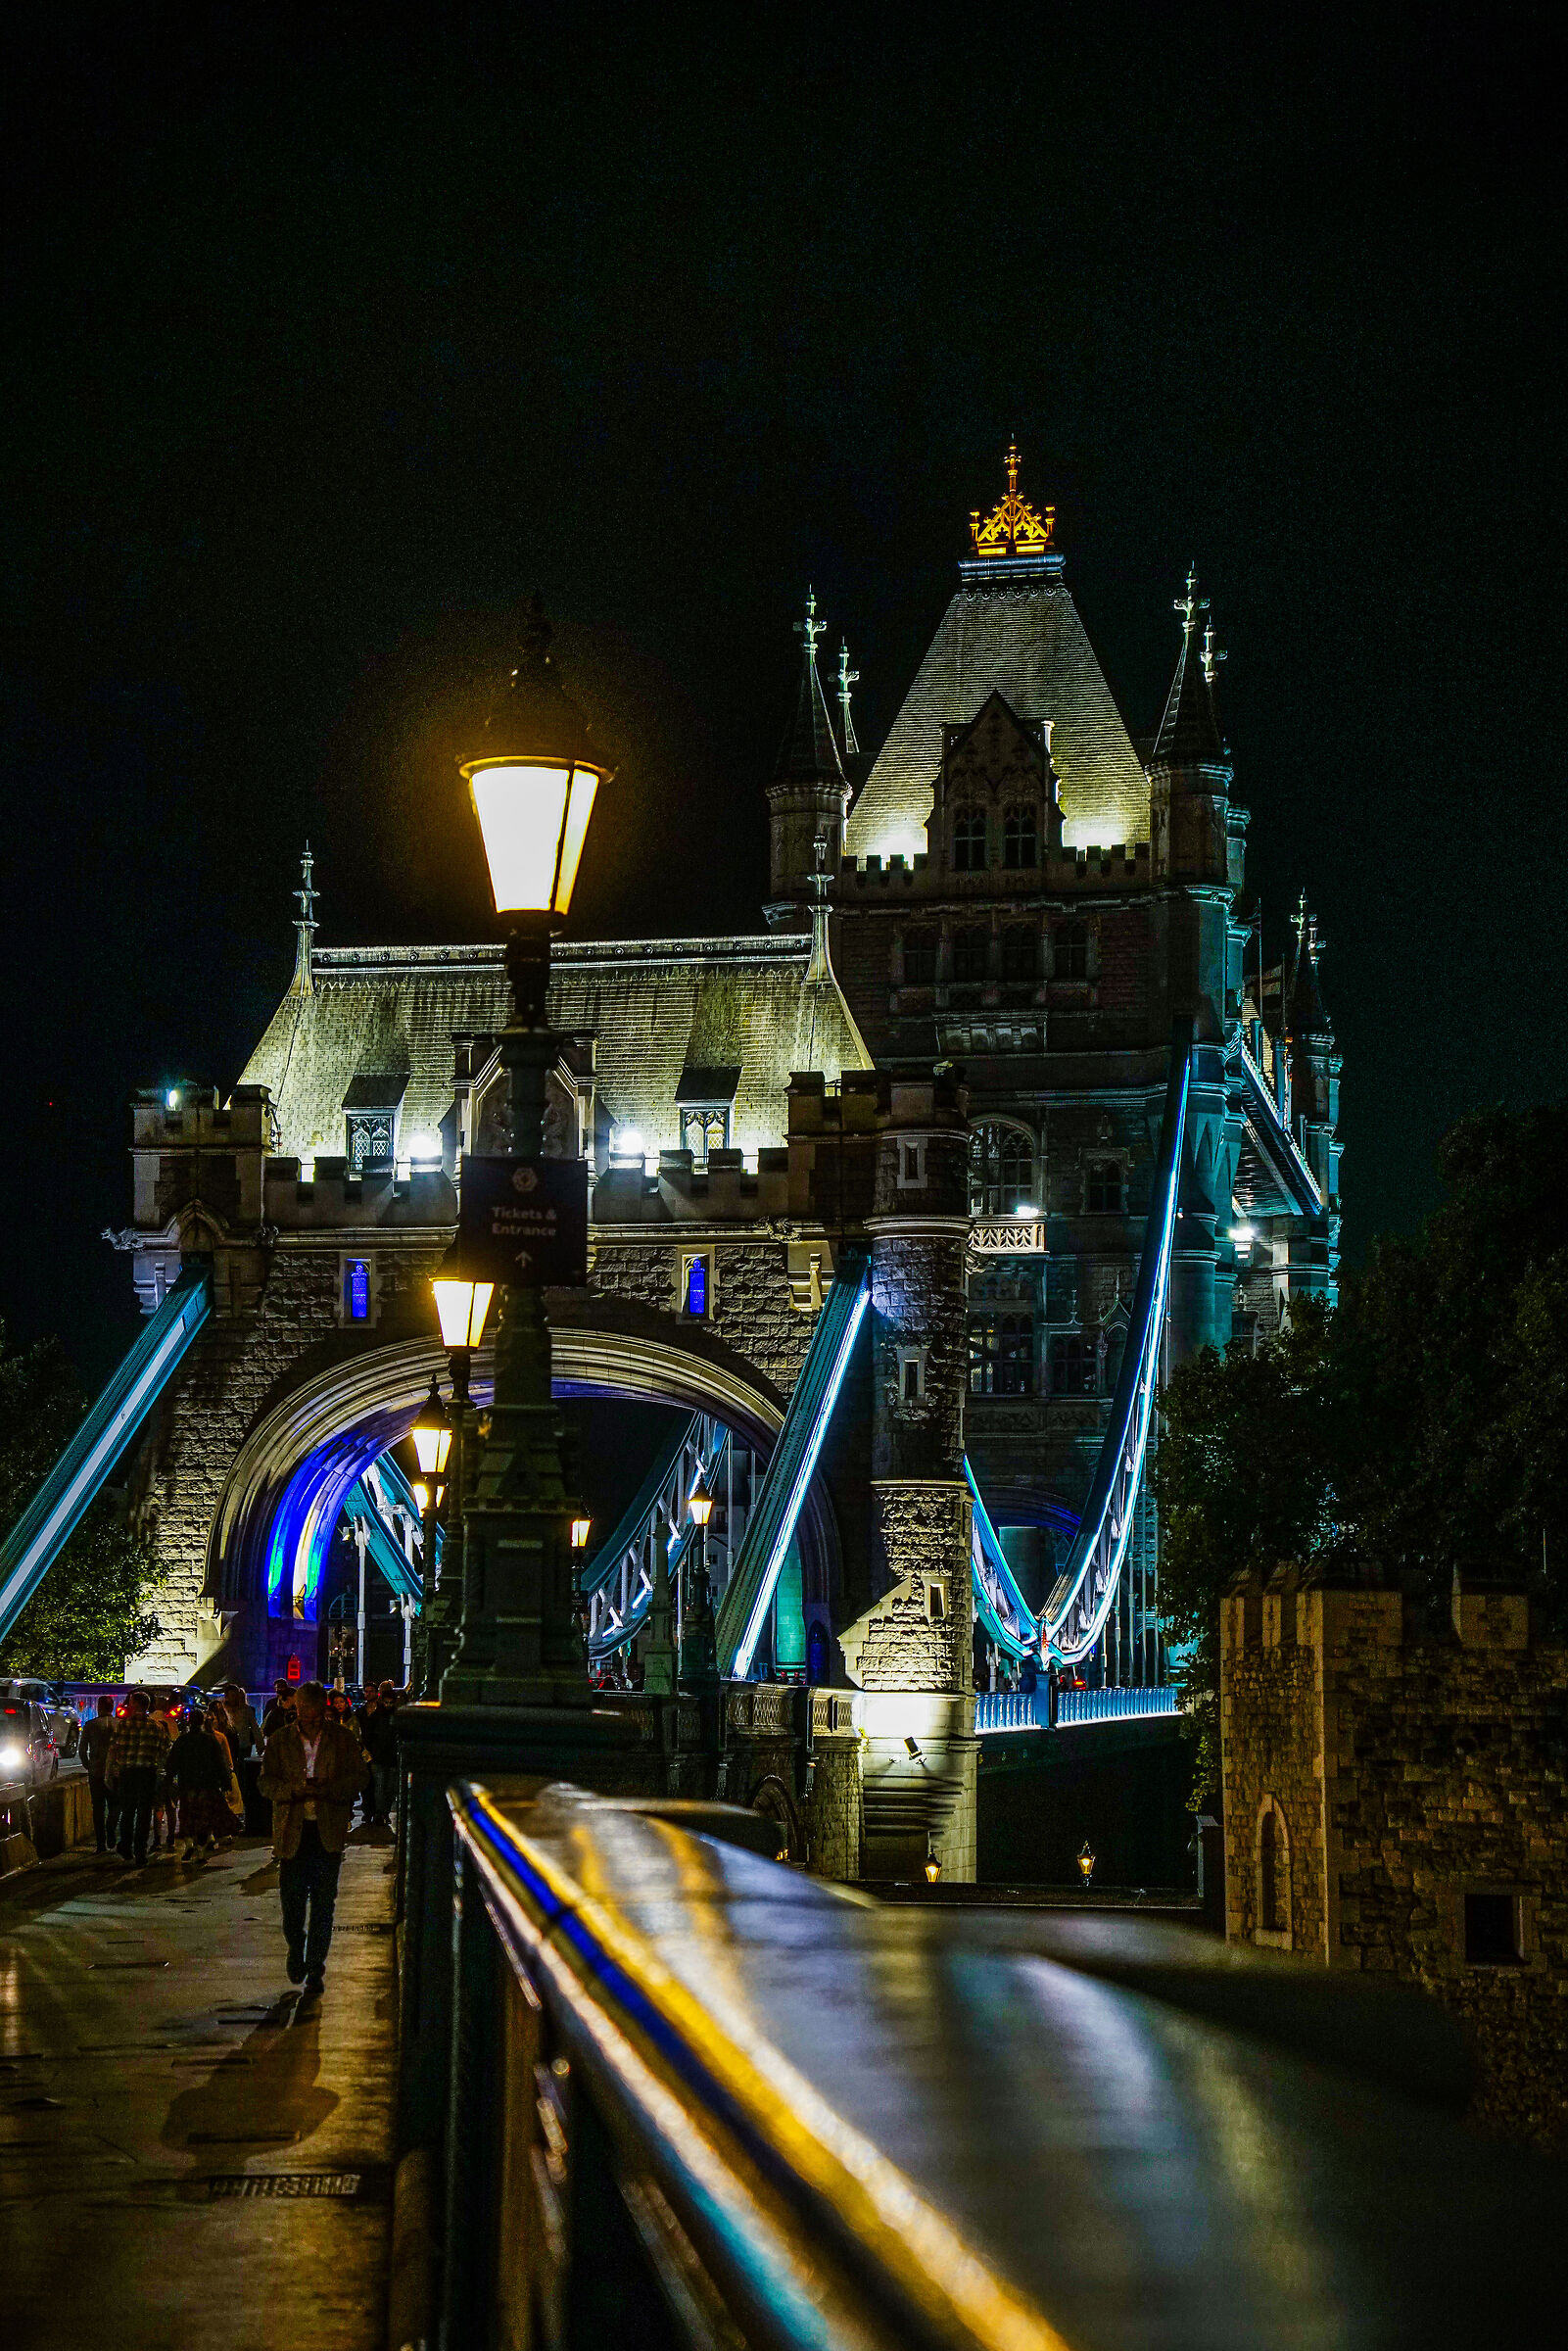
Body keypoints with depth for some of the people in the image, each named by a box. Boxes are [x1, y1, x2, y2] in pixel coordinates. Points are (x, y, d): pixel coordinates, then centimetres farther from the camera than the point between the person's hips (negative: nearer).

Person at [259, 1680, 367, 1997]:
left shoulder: (343, 1739, 4)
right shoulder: (279, 1741, 5)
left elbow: (358, 1778, 2)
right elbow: (266, 1783, 1)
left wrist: (327, 1790, -15)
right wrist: (297, 1790, -18)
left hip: (329, 1831, -1)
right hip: (292, 1831, 1)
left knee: (323, 1904, -2)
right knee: (291, 1900, 1)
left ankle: (315, 1971, 6)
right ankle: (296, 1950, 31)